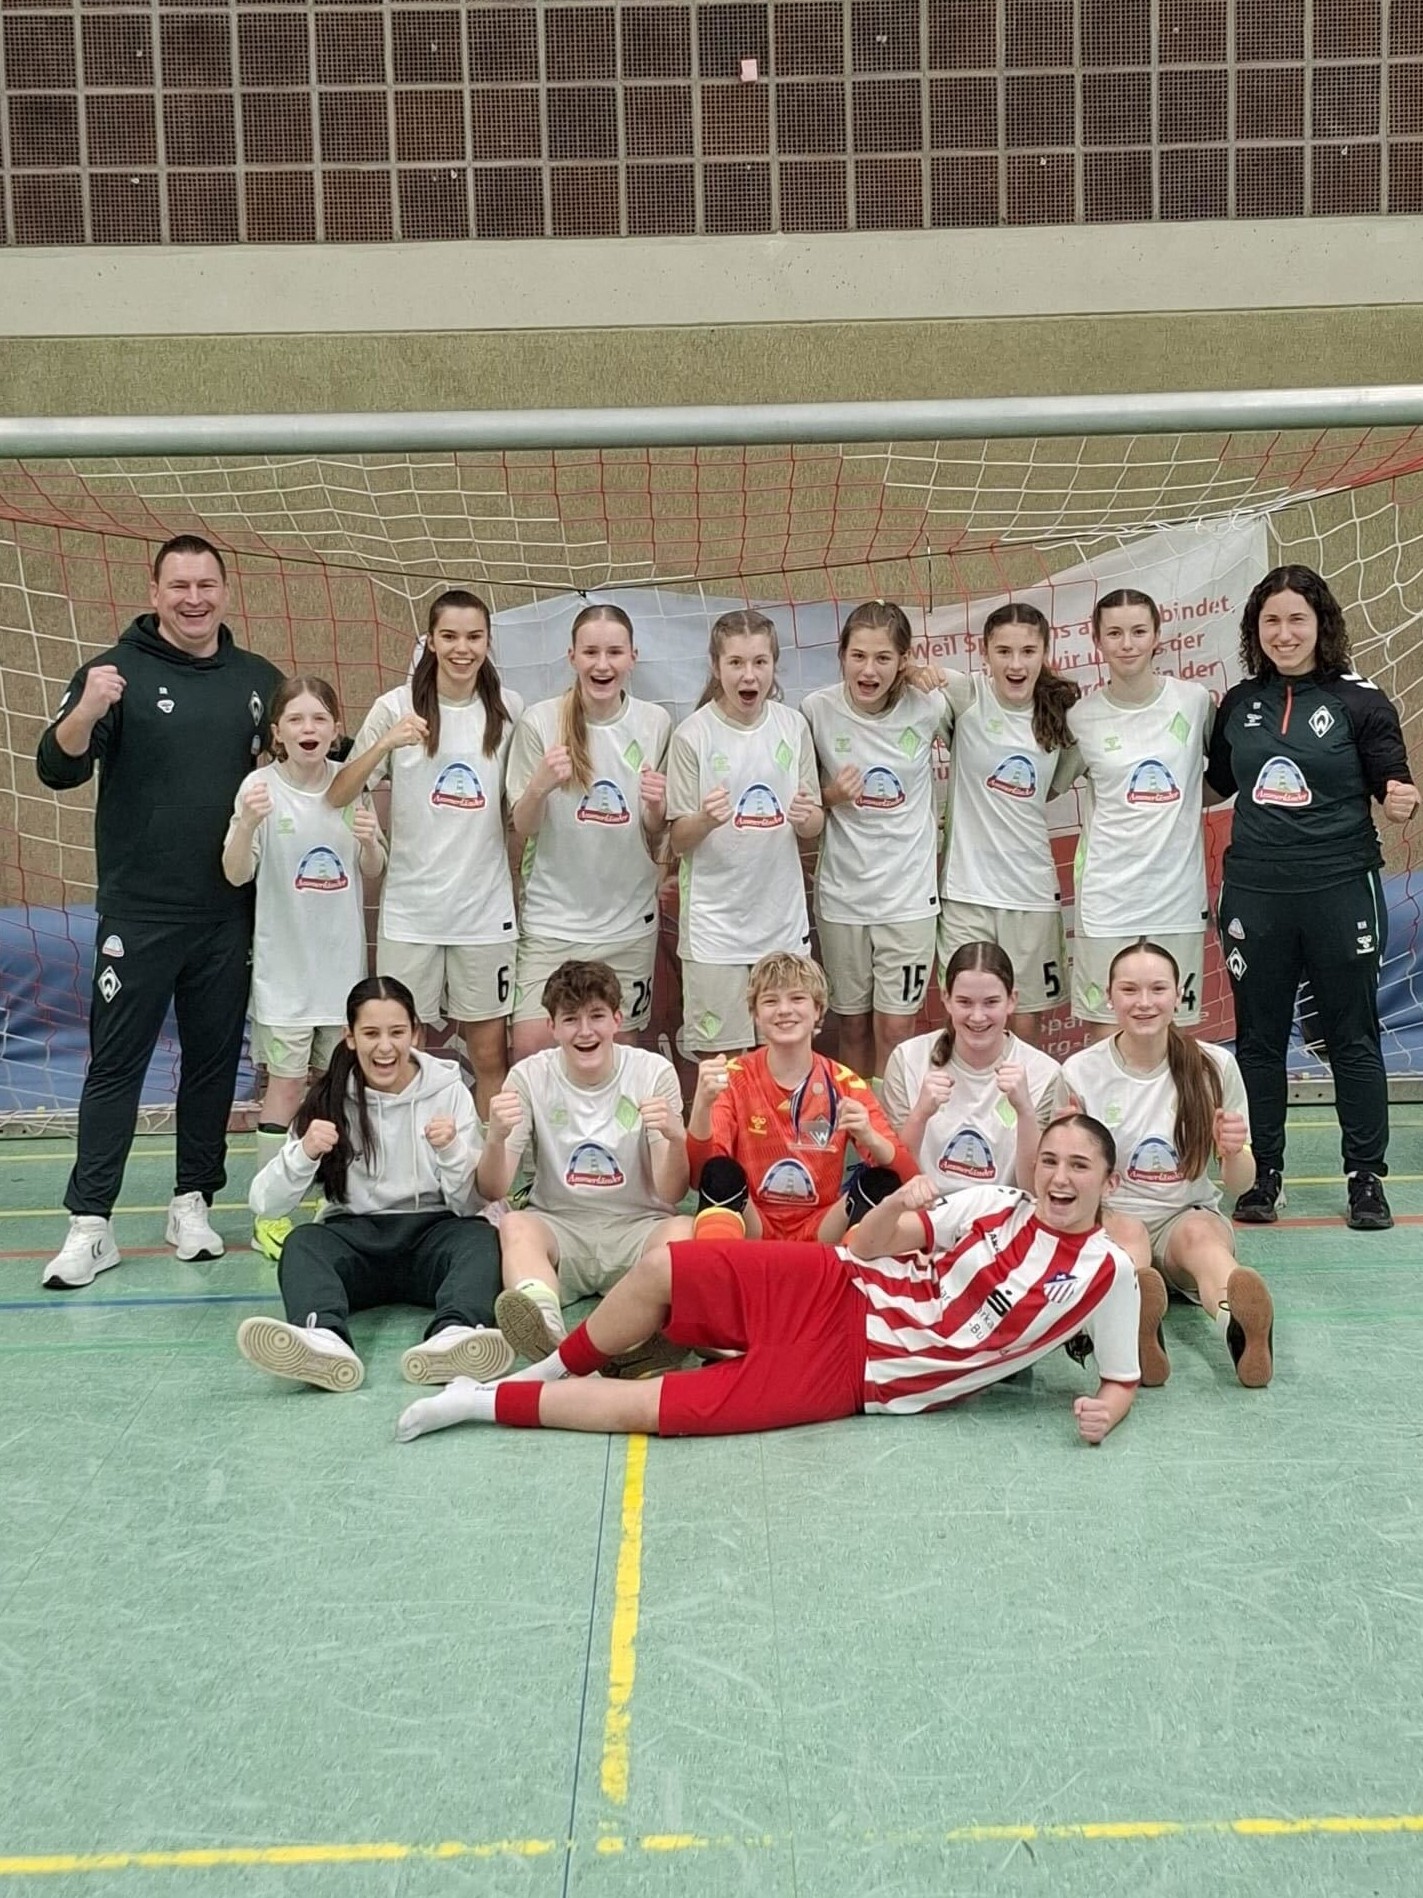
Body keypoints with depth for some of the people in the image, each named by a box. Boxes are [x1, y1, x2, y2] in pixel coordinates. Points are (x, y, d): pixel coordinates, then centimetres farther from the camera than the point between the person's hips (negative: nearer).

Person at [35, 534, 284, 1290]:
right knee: (115, 1062, 0)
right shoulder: (116, 671, -2)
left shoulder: (259, 679, 7)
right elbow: (58, 771, -11)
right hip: (137, 914, -3)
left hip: (228, 915, 3)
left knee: (214, 1058, 9)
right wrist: (86, 713, -30)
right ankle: (90, 1223, 4)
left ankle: (192, 1204, 21)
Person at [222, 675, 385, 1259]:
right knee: (286, 1082, -3)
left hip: (342, 959, 4)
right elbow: (236, 874, -14)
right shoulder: (261, 786, -10)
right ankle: (270, 1214, 4)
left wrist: (369, 840, -12)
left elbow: (373, 872, 9)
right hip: (284, 962, -4)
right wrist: (247, 824, -31)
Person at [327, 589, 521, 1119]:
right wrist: (384, 744, -22)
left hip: (486, 907, 1)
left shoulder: (508, 710, 2)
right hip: (411, 908, -1)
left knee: (489, 1055, 7)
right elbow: (337, 796, -10)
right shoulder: (397, 707, -4)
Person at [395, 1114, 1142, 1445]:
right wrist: (894, 1208, -20)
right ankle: (551, 1370, 12)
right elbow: (869, 1249, 3)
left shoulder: (1107, 1275, -5)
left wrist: (1104, 1412, -18)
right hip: (834, 1297, 3)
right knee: (662, 1268, -15)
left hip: (848, 1373, -3)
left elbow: (1123, 1380, 6)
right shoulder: (998, 1205, 2)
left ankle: (484, 1403, -1)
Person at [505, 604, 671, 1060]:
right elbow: (521, 831, -3)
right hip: (554, 918, -2)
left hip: (629, 920, 2)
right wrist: (539, 787, -22)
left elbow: (656, 837, 8)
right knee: (530, 1048, -9)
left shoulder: (655, 723, -1)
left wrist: (656, 807, -15)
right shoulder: (540, 722, -8)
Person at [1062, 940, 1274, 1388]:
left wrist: (1234, 1153, -19)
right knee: (1127, 1231, -35)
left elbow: (1239, 1184, 5)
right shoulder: (1081, 1072, -3)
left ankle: (1241, 1325, -68)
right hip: (1108, 1220, 0)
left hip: (1189, 1216, 0)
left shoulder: (1214, 1065, -1)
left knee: (1201, 1233, -35)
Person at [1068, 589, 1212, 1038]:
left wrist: (1181, 807, 4)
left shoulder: (1194, 701, 1)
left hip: (1177, 891, 1)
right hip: (1108, 895, -1)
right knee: (1105, 1034, 2)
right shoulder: (1081, 717, 0)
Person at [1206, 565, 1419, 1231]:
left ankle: (1367, 1177, 16)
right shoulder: (1239, 703, 6)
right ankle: (1262, 1175, 20)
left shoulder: (1359, 700, -4)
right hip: (1255, 892, 3)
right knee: (1258, 1037, 9)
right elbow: (1215, 785, 19)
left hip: (1340, 889, -3)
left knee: (1352, 1035, 5)